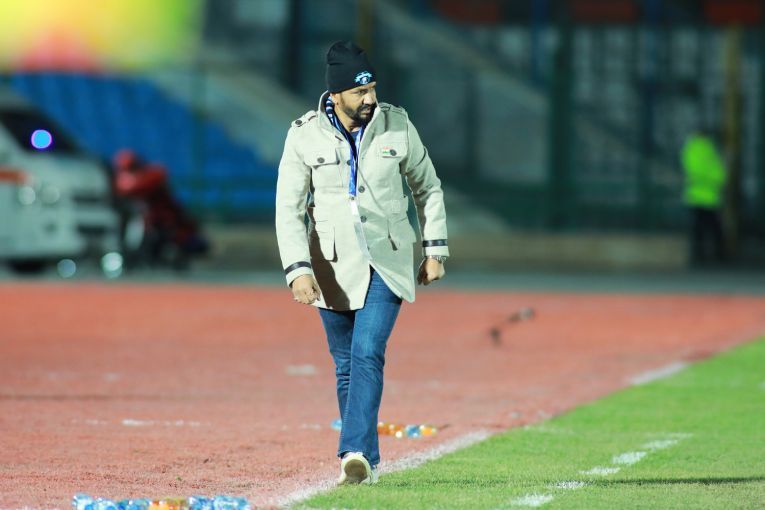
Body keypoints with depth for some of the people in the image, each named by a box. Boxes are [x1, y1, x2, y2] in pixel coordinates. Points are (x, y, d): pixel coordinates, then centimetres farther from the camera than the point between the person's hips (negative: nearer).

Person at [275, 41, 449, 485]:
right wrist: (298, 270, -19)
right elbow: (289, 209, -8)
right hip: (334, 267, 1)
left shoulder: (397, 125, -3)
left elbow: (427, 187, 9)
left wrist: (435, 249, 5)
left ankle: (355, 455, -24)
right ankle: (367, 462, 17)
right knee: (347, 367, 7)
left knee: (367, 355, -17)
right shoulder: (305, 136, -7)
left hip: (388, 263, -1)